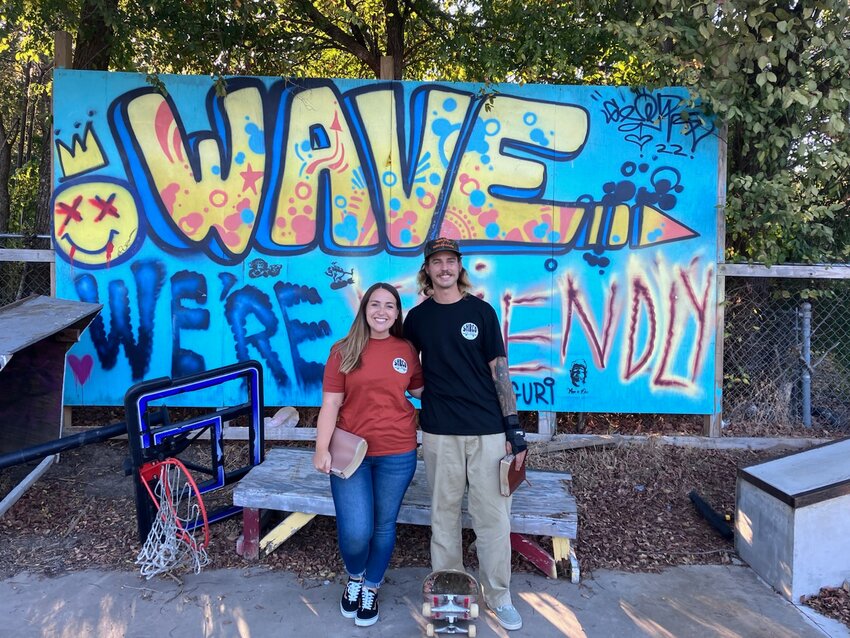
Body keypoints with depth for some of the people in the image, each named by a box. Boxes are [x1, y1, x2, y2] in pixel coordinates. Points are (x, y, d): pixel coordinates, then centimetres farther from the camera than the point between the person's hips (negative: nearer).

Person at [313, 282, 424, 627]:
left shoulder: (406, 351, 3)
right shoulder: (344, 350, -2)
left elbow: (420, 390, 17)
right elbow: (330, 403, -5)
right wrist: (322, 448, -12)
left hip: (397, 453, 2)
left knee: (384, 526, 12)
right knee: (355, 531, -7)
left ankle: (371, 589, 36)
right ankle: (354, 578, 27)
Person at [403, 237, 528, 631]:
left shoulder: (481, 311, 3)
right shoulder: (417, 318, 7)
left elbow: (499, 370, 1)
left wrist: (514, 429, -3)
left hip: (488, 429, -1)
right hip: (440, 432, 1)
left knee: (493, 515, 4)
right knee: (444, 514, 9)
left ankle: (498, 596, 19)